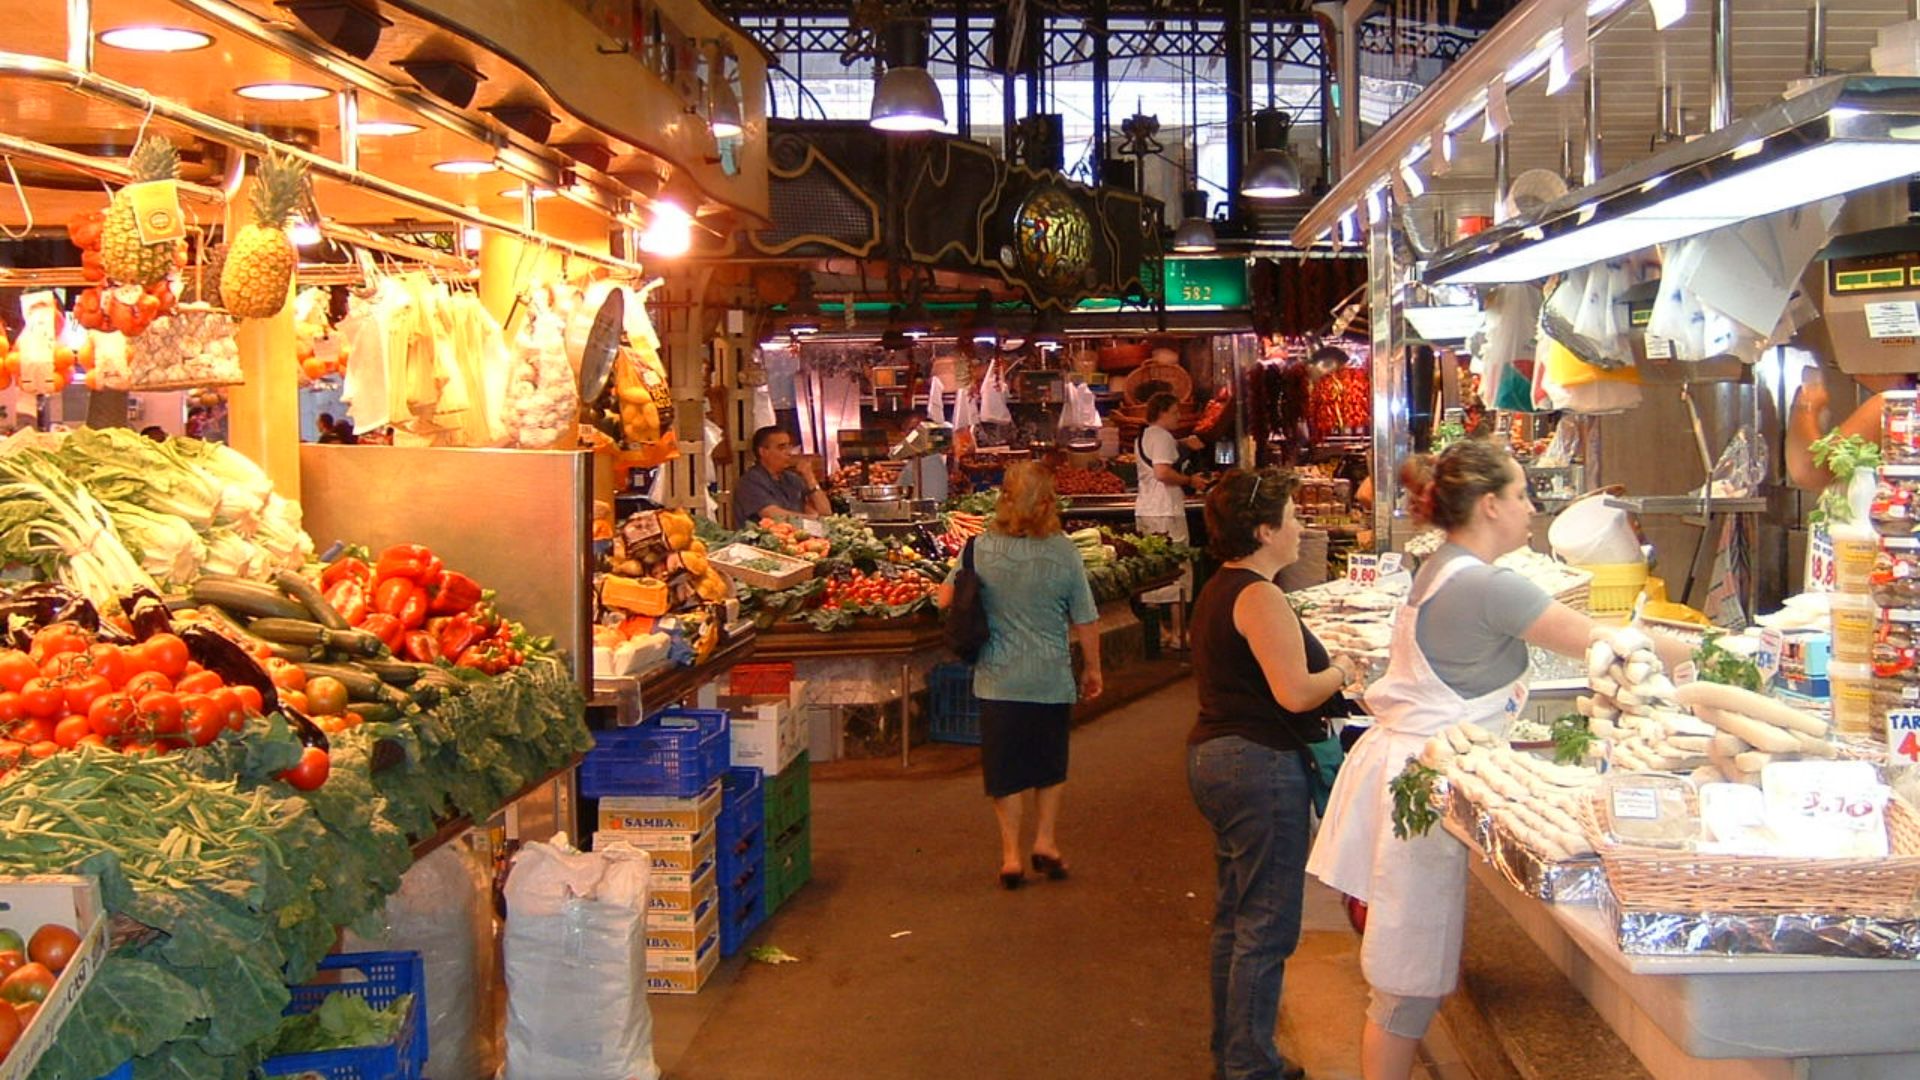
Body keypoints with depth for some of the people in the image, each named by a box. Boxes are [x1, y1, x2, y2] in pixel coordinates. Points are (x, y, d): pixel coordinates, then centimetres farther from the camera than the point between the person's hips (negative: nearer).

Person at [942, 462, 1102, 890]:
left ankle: (1011, 854, 12)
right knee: (1050, 763, 20)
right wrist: (1092, 667, 10)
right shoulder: (1063, 551, -10)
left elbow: (947, 597, 3)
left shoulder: (981, 547, -8)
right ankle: (1045, 841, 21)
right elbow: (1085, 620, -4)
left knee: (1007, 769, 10)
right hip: (1052, 679, 0)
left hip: (998, 681, 0)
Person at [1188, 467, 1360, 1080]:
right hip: (1260, 769, -11)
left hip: (1213, 755, 11)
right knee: (1267, 926, -2)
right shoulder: (1259, 597, -18)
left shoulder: (1218, 590, 14)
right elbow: (1295, 692, -24)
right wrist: (1341, 673, -5)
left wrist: (1324, 684, 12)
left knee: (1236, 915, 18)